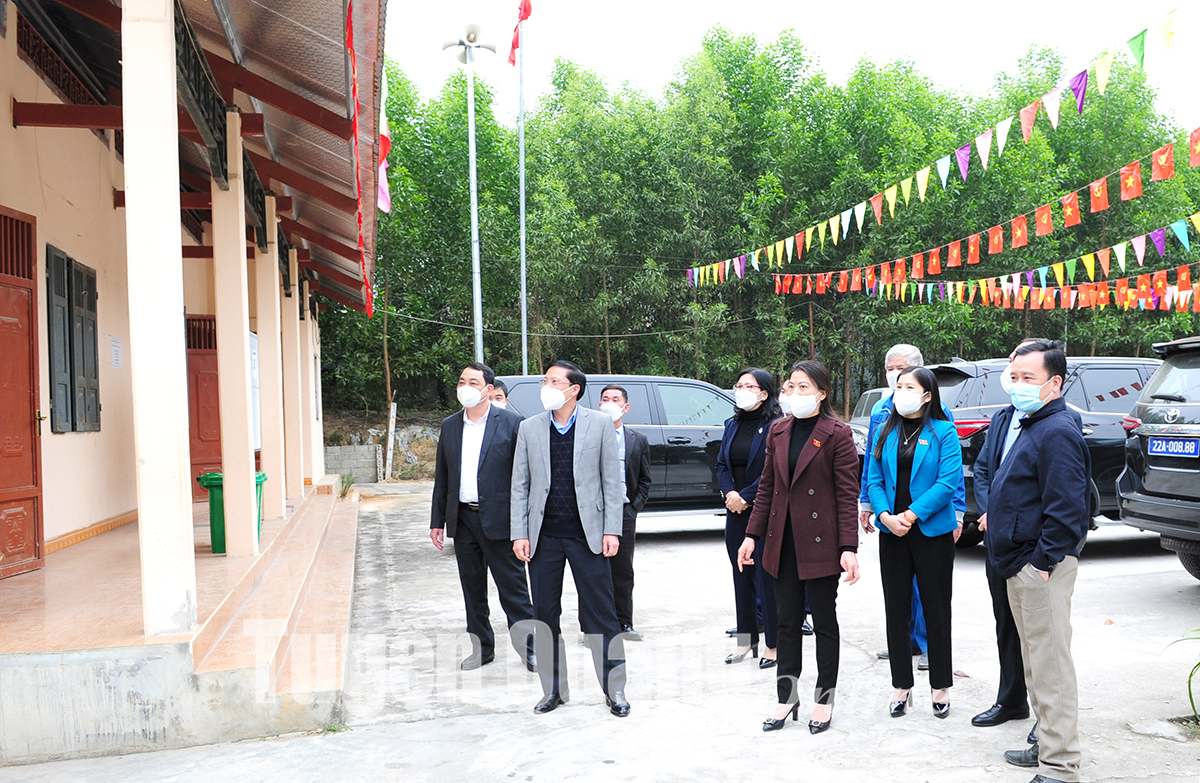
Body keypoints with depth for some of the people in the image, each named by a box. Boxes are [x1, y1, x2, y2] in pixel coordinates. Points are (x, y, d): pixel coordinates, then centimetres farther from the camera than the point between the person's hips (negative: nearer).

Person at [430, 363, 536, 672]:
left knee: (513, 588, -1)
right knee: (472, 589, 13)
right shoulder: (449, 426, 10)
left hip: (498, 520, -5)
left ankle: (529, 648, 9)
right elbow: (442, 477, 14)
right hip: (463, 519, 5)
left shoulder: (511, 423, -5)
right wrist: (437, 521, 11)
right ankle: (482, 648, 26)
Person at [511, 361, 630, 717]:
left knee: (601, 614, 1)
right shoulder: (529, 428, 7)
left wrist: (612, 531, -6)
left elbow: (611, 480, 1)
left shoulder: (600, 424, 1)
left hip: (587, 535, -2)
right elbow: (520, 485, 7)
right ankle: (553, 690, 22)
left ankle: (615, 690, 14)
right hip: (544, 537, 3)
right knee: (544, 614, 8)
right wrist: (519, 534, 0)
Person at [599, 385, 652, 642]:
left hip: (624, 512, 3)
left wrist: (634, 507, 0)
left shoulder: (639, 441, 10)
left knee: (623, 572, 10)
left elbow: (644, 481, 12)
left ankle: (623, 624, 21)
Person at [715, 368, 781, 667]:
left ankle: (773, 644, 11)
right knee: (741, 575, 12)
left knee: (767, 576, -1)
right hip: (736, 512, 7)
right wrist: (729, 493, -5)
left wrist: (745, 496, -14)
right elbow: (721, 465, 12)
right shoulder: (732, 425, 12)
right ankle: (746, 640, 23)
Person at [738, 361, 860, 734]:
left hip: (821, 542, -5)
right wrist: (752, 534, 7)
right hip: (783, 542, 5)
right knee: (787, 621, 11)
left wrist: (849, 548, -16)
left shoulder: (837, 434, -7)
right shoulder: (778, 430, 9)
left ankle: (824, 700, 21)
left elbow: (848, 494, -10)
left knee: (824, 622, 8)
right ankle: (787, 697, 23)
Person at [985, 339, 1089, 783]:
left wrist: (1043, 561, -20)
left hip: (1041, 567, -11)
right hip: (1019, 566, 11)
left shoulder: (1057, 433, -17)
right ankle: (1047, 745, 30)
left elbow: (1065, 508, -22)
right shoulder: (1026, 427, 15)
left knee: (1051, 664, -5)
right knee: (1035, 662, 18)